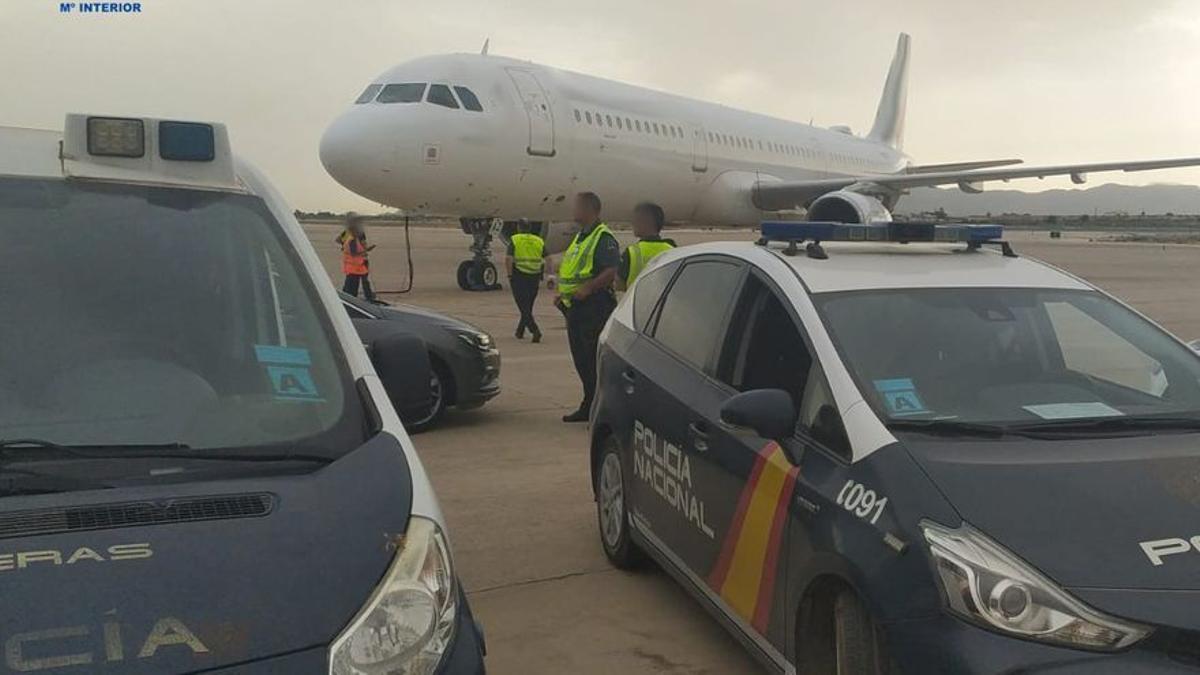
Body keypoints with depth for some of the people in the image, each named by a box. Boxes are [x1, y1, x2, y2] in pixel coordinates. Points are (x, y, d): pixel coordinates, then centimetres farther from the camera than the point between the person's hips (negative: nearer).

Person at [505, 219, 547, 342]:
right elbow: (546, 261, 3)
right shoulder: (539, 241, 9)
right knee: (528, 306, 17)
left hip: (519, 277, -4)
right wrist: (541, 277, 8)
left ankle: (535, 331, -19)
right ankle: (520, 331, 27)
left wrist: (510, 275, -4)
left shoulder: (514, 240, -3)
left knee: (523, 306, -3)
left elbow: (508, 259, -12)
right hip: (534, 278, 4)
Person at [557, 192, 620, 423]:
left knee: (594, 360, -8)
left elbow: (612, 272, -22)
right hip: (576, 308, 10)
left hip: (594, 306, -10)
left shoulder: (604, 237, -11)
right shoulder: (580, 237, 20)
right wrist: (564, 294, 16)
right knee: (581, 360, 13)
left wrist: (588, 288, -29)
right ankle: (589, 407, 23)